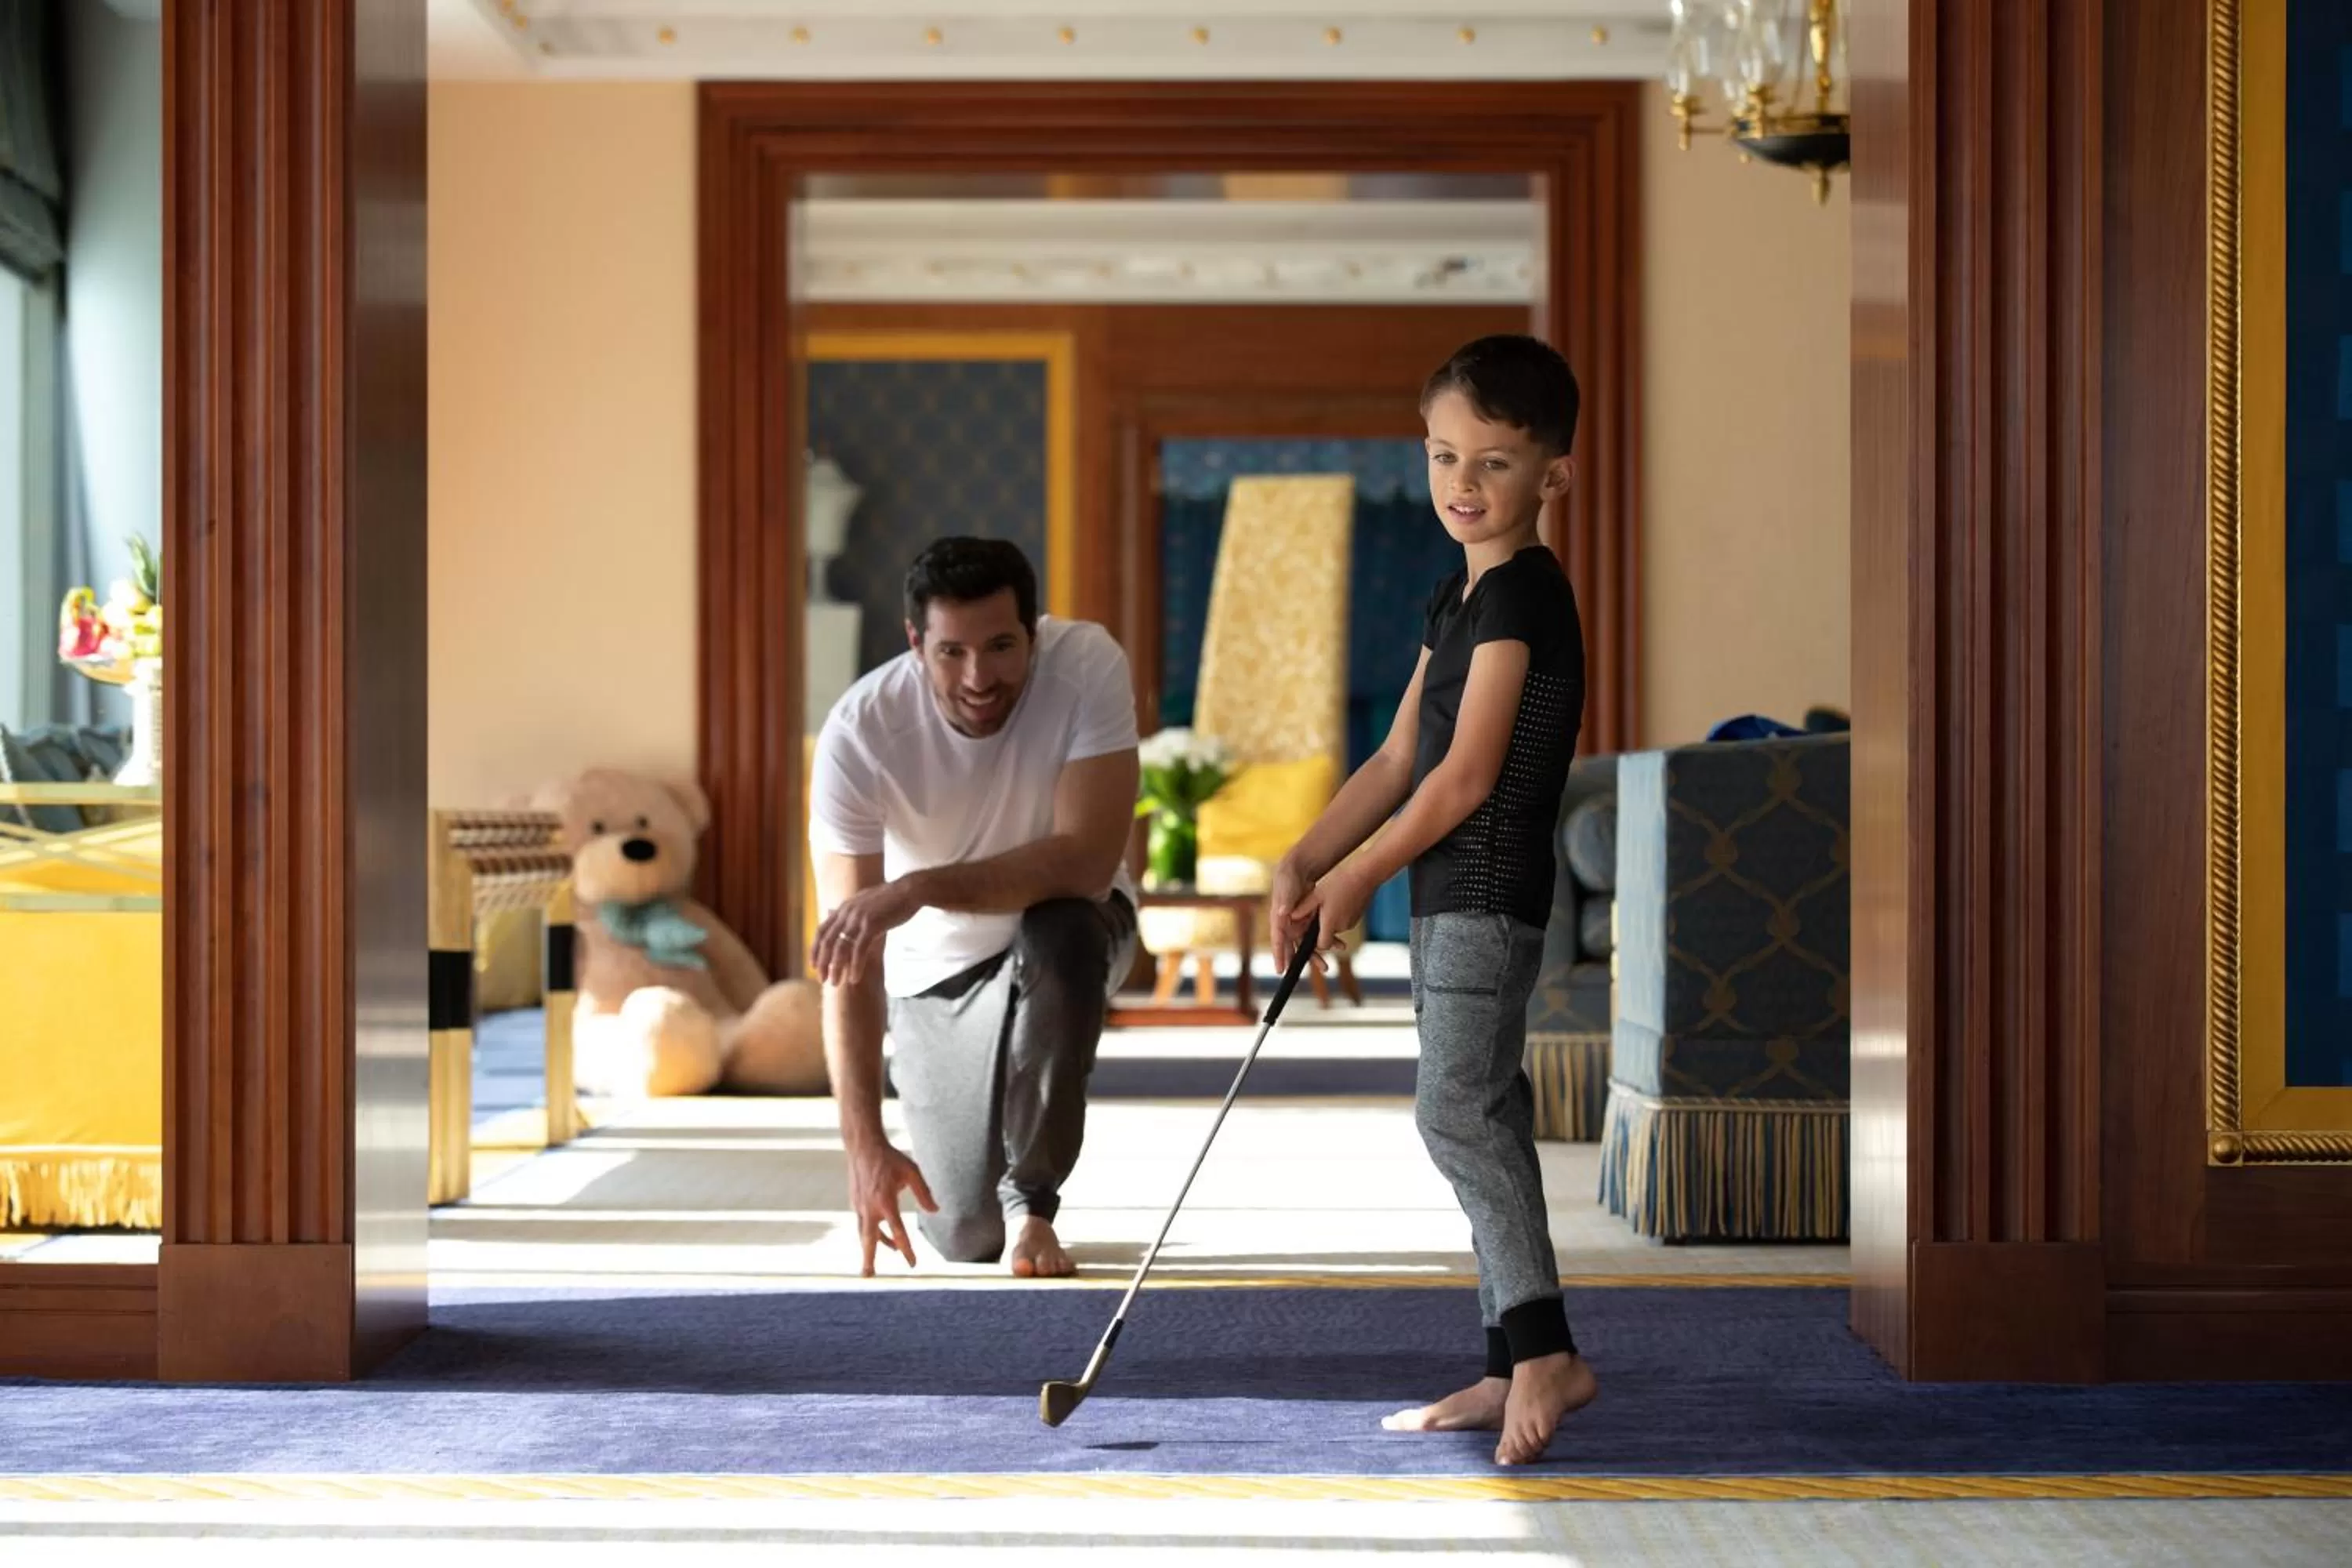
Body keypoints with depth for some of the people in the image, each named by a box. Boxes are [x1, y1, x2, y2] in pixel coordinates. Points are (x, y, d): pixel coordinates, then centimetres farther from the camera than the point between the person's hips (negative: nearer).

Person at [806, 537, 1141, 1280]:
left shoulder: (1088, 665, -27)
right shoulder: (858, 733, -27)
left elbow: (1088, 859, -36)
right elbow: (849, 961, -28)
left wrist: (914, 890, -47)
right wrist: (865, 1145, -37)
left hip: (1067, 933, 0)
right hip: (935, 968, 1)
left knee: (1058, 939, -38)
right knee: (970, 1236, -7)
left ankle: (1031, 1197, -15)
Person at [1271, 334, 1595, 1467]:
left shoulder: (1522, 593, -14)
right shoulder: (1456, 601, 16)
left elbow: (1465, 776, -17)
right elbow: (1398, 760, 16)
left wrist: (1354, 878, -9)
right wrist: (1304, 862, 7)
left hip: (1487, 894, -10)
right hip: (1449, 899, 10)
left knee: (1457, 1109, -16)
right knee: (1484, 1118, 10)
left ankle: (1544, 1349, -16)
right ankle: (1513, 1370, 15)